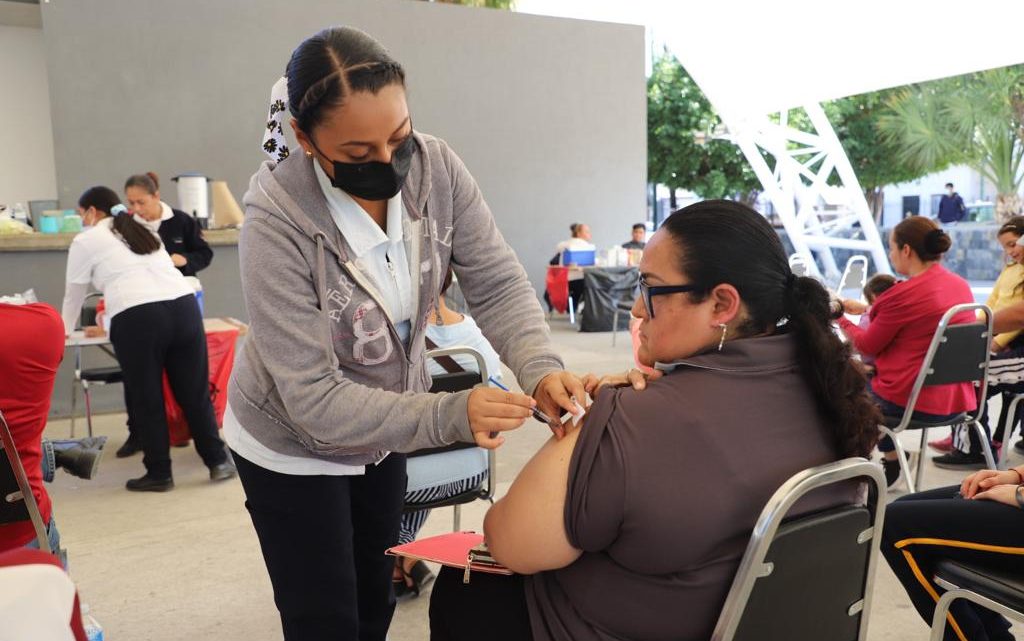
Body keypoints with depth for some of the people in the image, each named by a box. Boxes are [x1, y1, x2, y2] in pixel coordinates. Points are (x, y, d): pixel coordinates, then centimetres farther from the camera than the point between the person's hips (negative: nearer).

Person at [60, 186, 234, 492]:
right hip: (184, 306, 5)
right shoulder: (145, 232, 32)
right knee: (195, 393, 12)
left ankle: (159, 474, 16)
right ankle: (218, 461, 18)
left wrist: (64, 329, 43)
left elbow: (74, 293, 24)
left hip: (138, 318, -5)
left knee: (146, 400, 8)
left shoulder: (86, 241, 14)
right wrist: (110, 325, 54)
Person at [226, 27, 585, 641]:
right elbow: (313, 401, -33)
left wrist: (542, 370, -37)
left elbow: (497, 285, -17)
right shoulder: (277, 218, -32)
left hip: (385, 430, 5)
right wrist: (450, 416, -44)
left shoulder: (437, 167, -19)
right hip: (294, 447, -4)